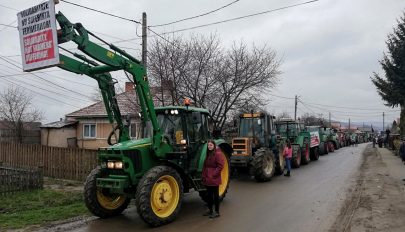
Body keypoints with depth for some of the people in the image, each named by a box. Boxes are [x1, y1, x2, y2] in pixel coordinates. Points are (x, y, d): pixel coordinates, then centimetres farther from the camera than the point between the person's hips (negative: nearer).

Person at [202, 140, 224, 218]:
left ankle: (217, 212, 11)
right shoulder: (208, 154, 14)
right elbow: (205, 165, 19)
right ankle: (210, 210, 28)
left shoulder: (218, 154, -13)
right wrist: (204, 175, 9)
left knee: (215, 195, 2)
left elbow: (220, 166, -18)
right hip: (207, 179, 8)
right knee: (209, 194, 16)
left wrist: (213, 175, -18)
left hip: (214, 179, -8)